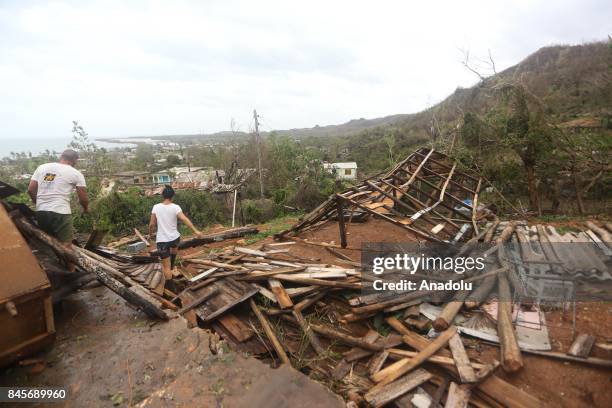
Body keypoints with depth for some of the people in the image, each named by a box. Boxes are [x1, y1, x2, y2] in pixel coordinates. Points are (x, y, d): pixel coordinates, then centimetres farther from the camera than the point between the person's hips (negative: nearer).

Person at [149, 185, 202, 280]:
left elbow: (152, 224, -1)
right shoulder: (175, 207, -11)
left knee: (166, 266, 6)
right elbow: (185, 219, -20)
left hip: (161, 240, -1)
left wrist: (150, 234, 17)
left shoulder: (156, 207, -6)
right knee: (174, 249, 39)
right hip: (174, 238, 1)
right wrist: (195, 231, -20)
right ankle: (172, 266, 57)